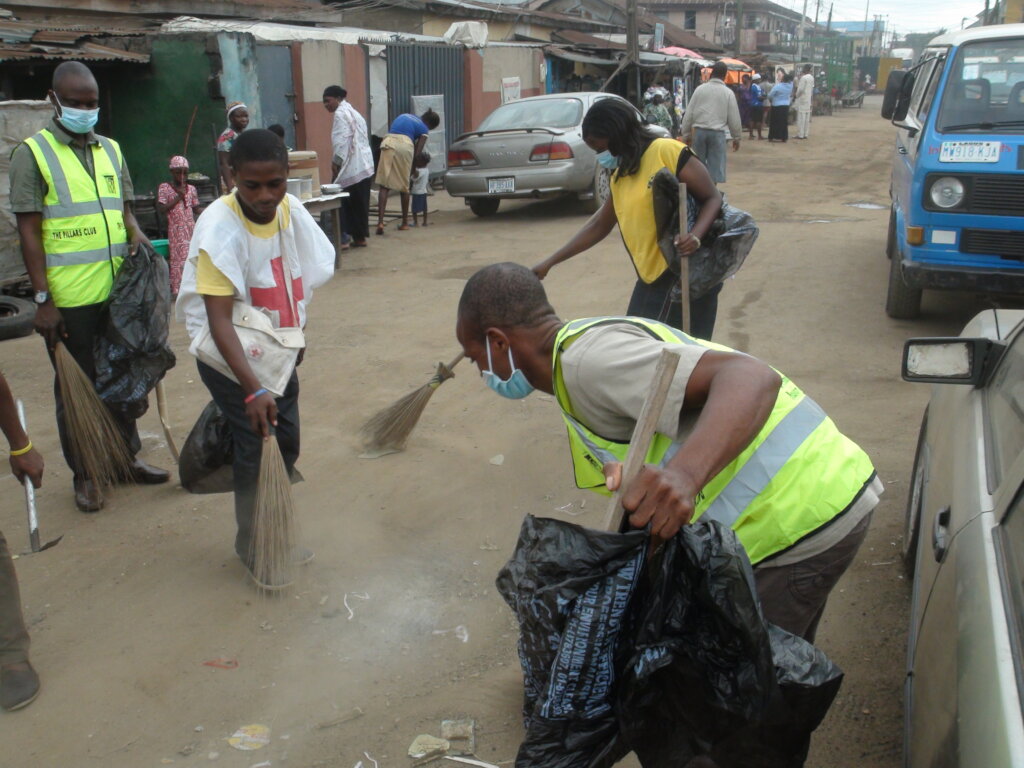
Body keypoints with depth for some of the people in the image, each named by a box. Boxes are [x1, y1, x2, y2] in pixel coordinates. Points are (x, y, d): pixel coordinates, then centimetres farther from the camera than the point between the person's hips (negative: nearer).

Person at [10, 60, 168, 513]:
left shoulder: (111, 150, 12)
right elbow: (29, 231, -8)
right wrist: (42, 298, -12)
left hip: (118, 290, 5)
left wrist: (136, 233, -4)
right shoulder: (33, 153, -5)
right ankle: (84, 474, 19)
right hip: (69, 299, -5)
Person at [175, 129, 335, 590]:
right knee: (256, 448, -6)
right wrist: (252, 389, -37)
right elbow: (218, 320, -31)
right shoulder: (219, 228, -27)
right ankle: (252, 547, 14)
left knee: (287, 443, 10)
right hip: (230, 355, -6)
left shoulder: (290, 210, -8)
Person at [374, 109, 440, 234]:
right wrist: (412, 171, 20)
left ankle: (380, 222, -16)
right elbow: (417, 152, 7)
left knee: (384, 186, -2)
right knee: (404, 187, 12)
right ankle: (405, 223, 23)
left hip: (388, 143, 3)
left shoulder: (404, 116, 31)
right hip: (405, 146, -3)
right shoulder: (423, 129, 15)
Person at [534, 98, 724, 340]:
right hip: (653, 278, 8)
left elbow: (713, 198, -7)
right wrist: (549, 263, 21)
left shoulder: (667, 151, -8)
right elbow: (598, 226, 23)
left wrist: (695, 236, -25)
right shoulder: (619, 176, 15)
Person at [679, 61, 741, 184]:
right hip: (718, 132, -1)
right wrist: (736, 137, 13)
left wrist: (686, 134, 11)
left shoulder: (700, 89, 2)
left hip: (699, 131, 2)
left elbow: (689, 113, 3)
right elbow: (734, 118, 2)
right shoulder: (728, 93, 0)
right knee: (715, 165, 3)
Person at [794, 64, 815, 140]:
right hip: (808, 100, 8)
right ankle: (806, 134, 11)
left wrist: (796, 95, -1)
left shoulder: (803, 77, -15)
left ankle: (800, 134, -6)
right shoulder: (812, 78, 11)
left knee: (801, 117, -6)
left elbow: (800, 89, -17)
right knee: (807, 118, 9)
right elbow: (812, 89, 15)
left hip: (802, 99, -8)